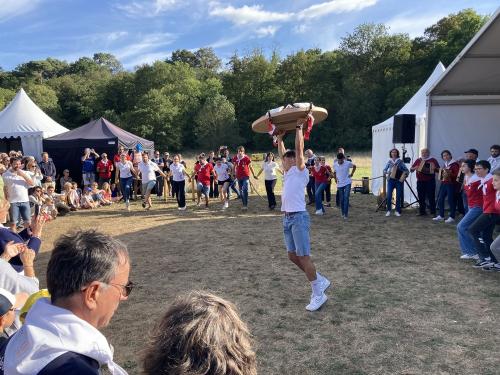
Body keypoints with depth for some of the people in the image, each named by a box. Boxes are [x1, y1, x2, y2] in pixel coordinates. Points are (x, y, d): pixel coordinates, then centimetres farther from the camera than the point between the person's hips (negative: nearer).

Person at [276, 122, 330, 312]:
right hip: (287, 218, 9)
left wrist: (299, 127, -3)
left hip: (298, 217, -9)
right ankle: (320, 280, 25)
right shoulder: (289, 173, 18)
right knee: (293, 256, 11)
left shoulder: (301, 171, -3)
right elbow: (282, 154, 31)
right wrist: (279, 138, 35)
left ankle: (318, 294, 2)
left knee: (303, 257, -7)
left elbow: (299, 149, -10)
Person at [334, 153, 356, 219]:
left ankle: (346, 214, -11)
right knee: (341, 199, 7)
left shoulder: (348, 163, -10)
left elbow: (354, 166, 11)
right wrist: (336, 178, 7)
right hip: (340, 184, 3)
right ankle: (343, 213, 23)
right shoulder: (335, 165, -3)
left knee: (346, 197, -14)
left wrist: (352, 173, 3)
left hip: (347, 183, -2)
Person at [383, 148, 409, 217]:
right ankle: (388, 210, 6)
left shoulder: (400, 161, 4)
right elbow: (384, 170, 9)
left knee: (398, 196, 1)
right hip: (391, 180, 0)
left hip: (399, 180, 0)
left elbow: (406, 170, 4)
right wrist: (388, 172, -11)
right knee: (389, 196, -6)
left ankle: (397, 211, 12)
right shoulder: (389, 162, 8)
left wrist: (405, 174, -15)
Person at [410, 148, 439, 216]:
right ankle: (422, 211, 14)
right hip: (420, 182, 3)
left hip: (430, 182, -3)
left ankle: (433, 212, 2)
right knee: (421, 198, 6)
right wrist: (414, 168, -6)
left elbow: (439, 170, 4)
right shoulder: (418, 160, 13)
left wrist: (435, 168, -16)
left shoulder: (433, 160, 5)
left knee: (431, 197, -4)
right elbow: (411, 170, 15)